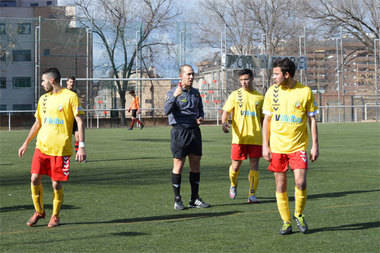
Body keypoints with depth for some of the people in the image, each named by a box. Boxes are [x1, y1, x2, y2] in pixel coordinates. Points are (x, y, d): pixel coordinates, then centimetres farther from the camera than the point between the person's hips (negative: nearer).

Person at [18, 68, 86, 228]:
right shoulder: (43, 99, 13)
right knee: (35, 179, -2)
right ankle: (39, 211, 18)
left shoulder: (70, 97, -5)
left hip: (60, 148, -5)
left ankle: (55, 216, 19)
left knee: (56, 184, -1)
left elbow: (79, 122, -8)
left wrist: (81, 146, -15)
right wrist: (26, 144, 21)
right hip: (41, 146, 5)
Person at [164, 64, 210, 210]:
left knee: (196, 164, 6)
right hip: (179, 131, -6)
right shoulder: (173, 92, -5)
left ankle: (195, 199, 13)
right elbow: (167, 111, -19)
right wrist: (174, 96, -33)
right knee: (178, 165, -2)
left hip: (194, 131, 6)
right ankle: (177, 200, 6)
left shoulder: (195, 93, 13)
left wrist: (201, 118, 3)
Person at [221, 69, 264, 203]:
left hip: (255, 138, 1)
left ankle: (252, 194, 4)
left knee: (254, 166, -3)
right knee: (235, 166, 0)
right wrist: (224, 123, -21)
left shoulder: (259, 97, 9)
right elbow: (226, 112, 1)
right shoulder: (235, 95, 4)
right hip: (239, 137, -1)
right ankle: (233, 185, 30)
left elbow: (263, 118, 16)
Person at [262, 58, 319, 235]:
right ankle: (286, 222, 15)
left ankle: (299, 215, 13)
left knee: (300, 182, -12)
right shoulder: (272, 91, 3)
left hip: (298, 146, -2)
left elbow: (312, 119, 3)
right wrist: (265, 145, 3)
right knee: (280, 186, 3)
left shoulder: (305, 91, -3)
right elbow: (267, 119, 8)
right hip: (277, 147, 2)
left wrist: (315, 145, -1)